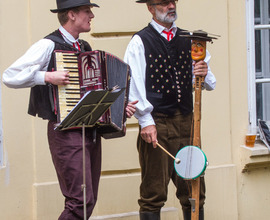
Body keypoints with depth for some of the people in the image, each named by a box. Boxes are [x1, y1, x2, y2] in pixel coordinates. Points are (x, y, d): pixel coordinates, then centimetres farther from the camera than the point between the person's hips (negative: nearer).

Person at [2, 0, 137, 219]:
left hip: (91, 132, 8)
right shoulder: (49, 45, -8)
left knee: (89, 200, 10)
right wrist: (47, 77, -20)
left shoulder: (85, 48, 16)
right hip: (66, 133, -8)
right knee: (81, 201, -13)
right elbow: (10, 76, -13)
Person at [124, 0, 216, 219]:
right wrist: (146, 122, -14)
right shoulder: (140, 42, 1)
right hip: (156, 126, -4)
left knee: (194, 191, 4)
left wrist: (203, 74, -6)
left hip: (187, 122, 4)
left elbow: (210, 84, 18)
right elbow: (134, 86, -6)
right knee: (153, 194, -2)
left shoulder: (189, 40, 16)